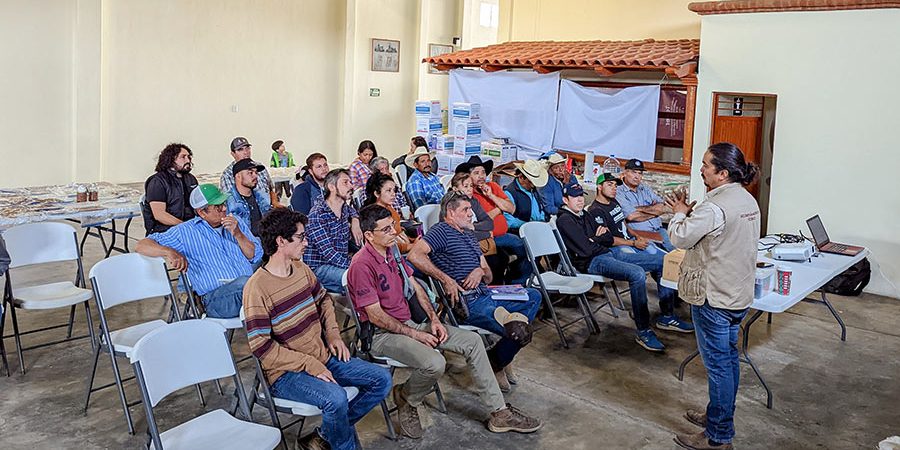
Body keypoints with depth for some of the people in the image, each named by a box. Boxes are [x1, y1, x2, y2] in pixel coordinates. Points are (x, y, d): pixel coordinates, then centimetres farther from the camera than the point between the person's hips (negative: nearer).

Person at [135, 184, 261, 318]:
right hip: (216, 297, -4)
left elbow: (257, 256, 14)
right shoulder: (186, 232, 8)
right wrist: (169, 252, -16)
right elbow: (141, 245, 4)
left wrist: (238, 234, -2)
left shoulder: (237, 223, 20)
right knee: (245, 282, -37)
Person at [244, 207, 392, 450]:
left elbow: (323, 300, 23)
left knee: (381, 380, -1)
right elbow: (262, 348, -21)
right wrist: (310, 365, -21)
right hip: (286, 373, -8)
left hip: (324, 357, 8)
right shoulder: (257, 288, -19)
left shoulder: (301, 269, 4)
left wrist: (333, 335, 6)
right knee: (335, 397, -34)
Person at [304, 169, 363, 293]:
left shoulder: (344, 207, 8)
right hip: (320, 267, -8)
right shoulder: (318, 214, -16)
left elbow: (352, 211, 37)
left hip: (343, 262, 8)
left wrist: (355, 222, 14)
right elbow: (327, 252, -22)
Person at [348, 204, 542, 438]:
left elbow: (415, 286, 13)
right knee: (434, 363, -34)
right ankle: (405, 398, 1)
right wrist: (415, 334, -15)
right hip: (382, 334, -9)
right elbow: (376, 316, -19)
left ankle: (499, 413, 4)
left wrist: (434, 319, 0)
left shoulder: (392, 250, 9)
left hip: (408, 323, 9)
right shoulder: (362, 265, -19)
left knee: (472, 340, -2)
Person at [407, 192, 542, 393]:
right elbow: (415, 255, -24)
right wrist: (445, 279, -22)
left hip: (485, 294, 10)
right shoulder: (442, 230, -4)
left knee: (533, 296, 10)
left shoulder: (469, 235, 24)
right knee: (521, 333, -21)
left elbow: (489, 277, 21)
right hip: (467, 304, -10)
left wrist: (481, 271, -4)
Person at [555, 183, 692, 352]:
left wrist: (595, 239, -3)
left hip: (608, 254, 10)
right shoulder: (565, 220, -8)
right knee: (637, 274, -34)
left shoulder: (585, 215, 19)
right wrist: (599, 240, 2)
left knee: (661, 263, 2)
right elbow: (585, 250, -18)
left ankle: (666, 316, 10)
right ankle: (643, 331, -25)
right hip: (592, 262, -10)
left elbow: (609, 239, 18)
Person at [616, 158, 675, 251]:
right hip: (639, 234, -6)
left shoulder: (645, 188, 20)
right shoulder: (619, 193, -1)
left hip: (659, 230, 6)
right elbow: (631, 216, -13)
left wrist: (639, 208, -5)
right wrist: (654, 211, 3)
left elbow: (662, 208, 8)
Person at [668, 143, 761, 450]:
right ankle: (720, 416, 36)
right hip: (739, 294, 10)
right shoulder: (748, 200, 7)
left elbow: (680, 238, -16)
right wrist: (691, 213, 6)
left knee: (718, 364, 0)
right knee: (729, 357, 19)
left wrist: (680, 213, 1)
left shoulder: (714, 208, -24)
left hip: (713, 298, -10)